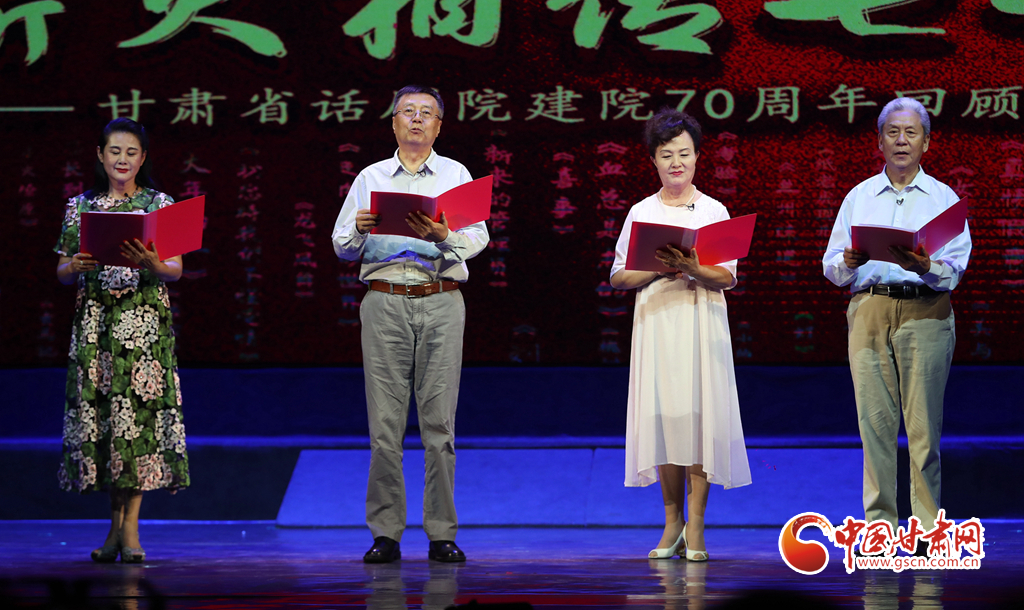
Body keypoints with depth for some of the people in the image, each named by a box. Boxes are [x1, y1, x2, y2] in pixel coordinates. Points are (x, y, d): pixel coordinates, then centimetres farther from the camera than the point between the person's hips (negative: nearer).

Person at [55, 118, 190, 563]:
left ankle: (130, 527, -8)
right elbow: (63, 272, 11)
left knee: (138, 409, -10)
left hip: (144, 321, -2)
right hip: (95, 320, 2)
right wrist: (75, 266, -11)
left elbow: (176, 270, 1)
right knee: (97, 410, -1)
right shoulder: (81, 206, 12)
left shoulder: (159, 205, 6)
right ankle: (116, 523, 9)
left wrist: (153, 266, -21)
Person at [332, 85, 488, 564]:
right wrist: (360, 230, -11)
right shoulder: (370, 179, 14)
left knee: (439, 420, -2)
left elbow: (478, 239, 0)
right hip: (384, 303, 1)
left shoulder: (456, 175, 12)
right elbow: (341, 246, 10)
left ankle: (442, 534, 2)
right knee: (384, 421, -2)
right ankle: (385, 533, 2)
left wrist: (444, 235, -20)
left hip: (441, 304, -1)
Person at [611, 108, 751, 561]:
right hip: (655, 320, 1)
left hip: (701, 321, -1)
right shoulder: (641, 213, 10)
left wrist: (690, 267, -18)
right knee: (662, 414, -1)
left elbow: (728, 278, -1)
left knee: (700, 413, -7)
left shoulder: (714, 211, 6)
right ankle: (672, 523, 7)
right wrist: (658, 269, -11)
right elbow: (619, 276, 6)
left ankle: (695, 527, -5)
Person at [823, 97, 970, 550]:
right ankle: (879, 523, 2)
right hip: (869, 309, 2)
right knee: (874, 419, -3)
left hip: (925, 313, -2)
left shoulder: (943, 198, 11)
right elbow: (831, 266, 12)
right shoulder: (859, 198, 17)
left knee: (924, 424, -6)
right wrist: (848, 262, -11)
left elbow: (955, 267, -1)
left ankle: (928, 527, -3)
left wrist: (925, 267, -22)